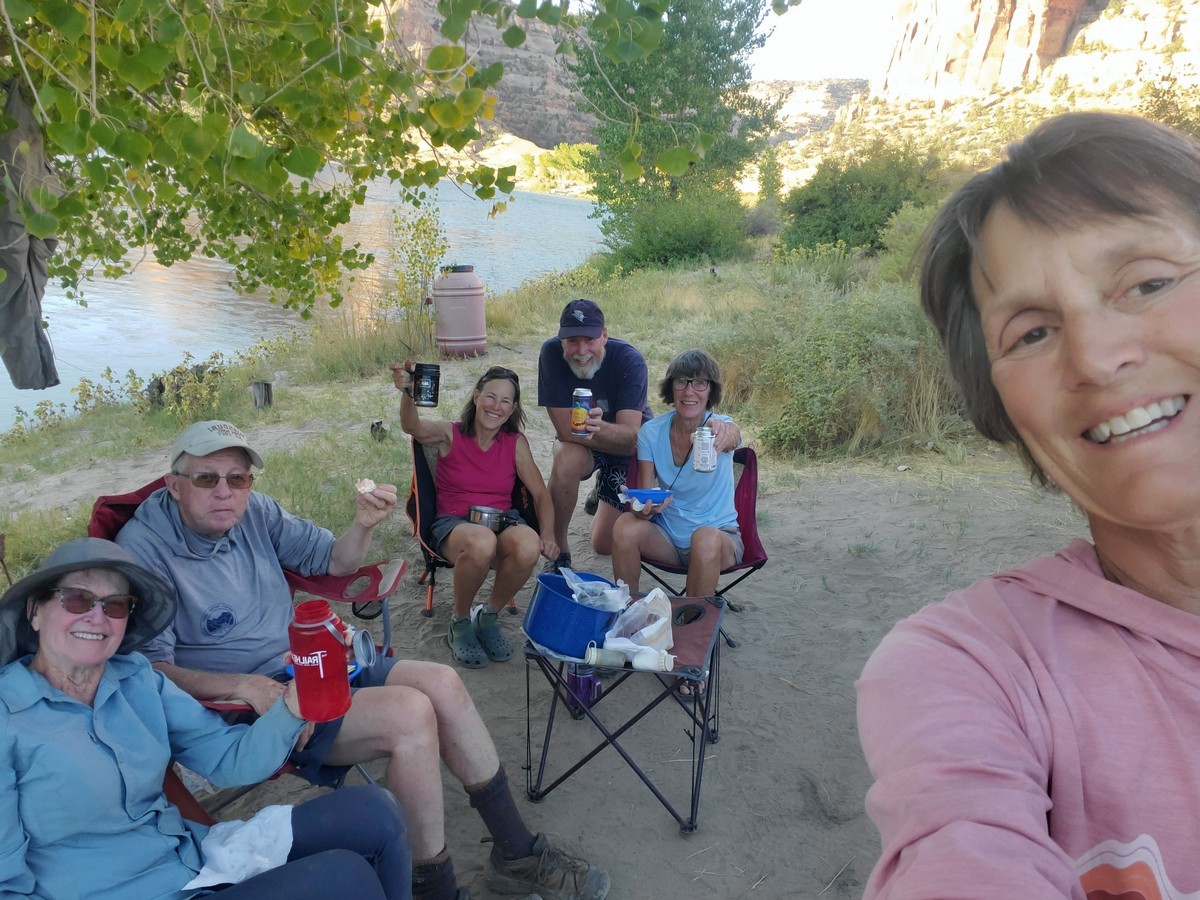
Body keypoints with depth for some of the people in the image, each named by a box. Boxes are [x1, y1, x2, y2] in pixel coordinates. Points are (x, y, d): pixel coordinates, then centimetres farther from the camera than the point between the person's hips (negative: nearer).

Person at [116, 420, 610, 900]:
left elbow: (334, 561, 12)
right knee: (409, 713, -26)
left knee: (442, 682, -10)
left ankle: (517, 853, 4)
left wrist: (363, 526, -9)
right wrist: (243, 685, -28)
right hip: (247, 700, -6)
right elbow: (150, 668, -16)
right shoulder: (143, 547, -15)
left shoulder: (253, 510, 1)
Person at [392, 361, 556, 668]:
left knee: (528, 544, -35)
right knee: (481, 543, -41)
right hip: (453, 525, -2)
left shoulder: (516, 443, 10)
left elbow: (541, 494, 8)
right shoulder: (449, 433, 2)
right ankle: (460, 623, -9)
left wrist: (547, 533, -11)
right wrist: (408, 393, -42)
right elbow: (413, 427, -20)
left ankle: (488, 617, -5)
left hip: (502, 524, 3)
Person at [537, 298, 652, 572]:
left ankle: (603, 491, 35)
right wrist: (621, 439, -26)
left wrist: (600, 427, -58)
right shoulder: (551, 353, -25)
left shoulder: (629, 360, -29)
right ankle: (558, 551, -14)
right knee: (566, 460, -38)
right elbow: (565, 429, -25)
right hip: (581, 445, 0)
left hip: (628, 444, 0)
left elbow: (630, 437, -36)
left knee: (605, 545, 1)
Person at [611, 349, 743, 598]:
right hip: (666, 536, 2)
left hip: (719, 535, -2)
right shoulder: (651, 432, -3)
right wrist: (643, 508, -30)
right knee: (625, 525, -26)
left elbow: (732, 436, -38)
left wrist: (721, 432, -63)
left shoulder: (722, 426, -12)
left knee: (706, 539, -35)